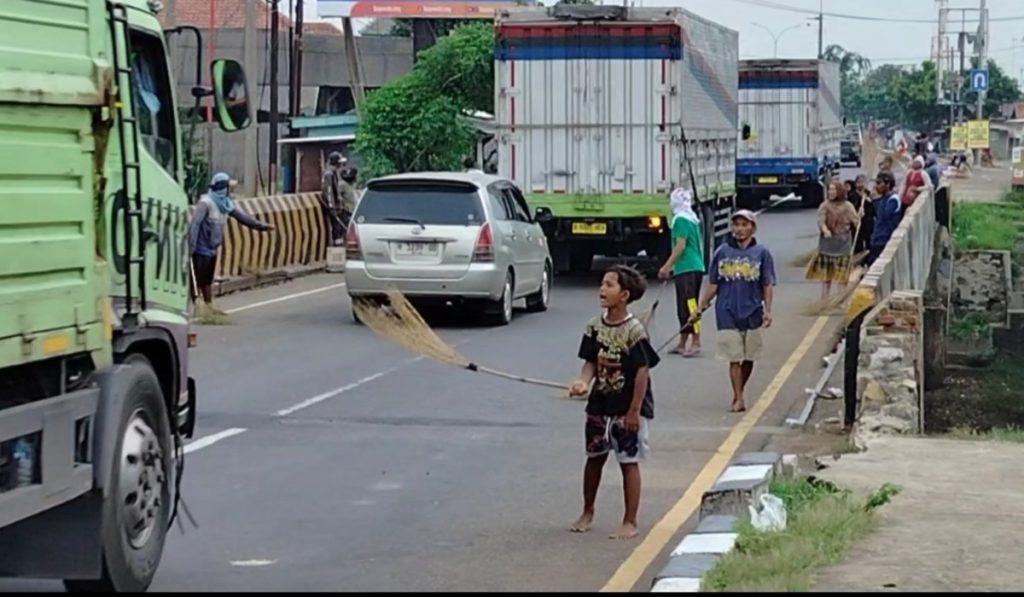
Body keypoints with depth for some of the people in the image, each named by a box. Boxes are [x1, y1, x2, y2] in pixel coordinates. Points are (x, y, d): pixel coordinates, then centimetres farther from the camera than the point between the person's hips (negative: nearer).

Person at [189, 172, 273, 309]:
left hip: (212, 249, 8)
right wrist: (191, 246, -27)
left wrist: (261, 226, 17)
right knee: (198, 281, -5)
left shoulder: (227, 203, 6)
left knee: (208, 281, 17)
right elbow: (194, 224, -23)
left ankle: (209, 307, 24)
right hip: (202, 248, -8)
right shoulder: (206, 202, -19)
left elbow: (242, 216, 15)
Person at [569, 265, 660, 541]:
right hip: (600, 406, 6)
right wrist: (583, 382, -17)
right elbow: (591, 362, 5)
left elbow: (642, 371, -15)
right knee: (594, 458, 16)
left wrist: (634, 411, -16)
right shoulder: (595, 327, 0)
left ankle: (630, 523, 10)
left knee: (629, 463, 2)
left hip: (628, 409, -6)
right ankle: (587, 513, 34)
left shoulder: (634, 331, -17)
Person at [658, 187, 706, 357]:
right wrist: (672, 267, 27)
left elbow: (680, 246, -17)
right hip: (696, 267, 9)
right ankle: (682, 344, 17)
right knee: (684, 307, 13)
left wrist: (666, 266, -14)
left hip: (687, 270, -9)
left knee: (689, 306, -10)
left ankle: (696, 343, -13)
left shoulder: (681, 219, -11)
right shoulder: (694, 219, 16)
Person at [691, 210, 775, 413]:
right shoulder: (722, 252, 3)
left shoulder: (761, 253, 1)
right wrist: (701, 308, 9)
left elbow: (768, 285, 1)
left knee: (749, 357, 9)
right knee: (734, 358, -4)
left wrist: (768, 310, -8)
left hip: (752, 313, 0)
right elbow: (713, 284, 10)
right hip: (728, 313, 0)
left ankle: (738, 394, 25)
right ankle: (739, 400, -5)